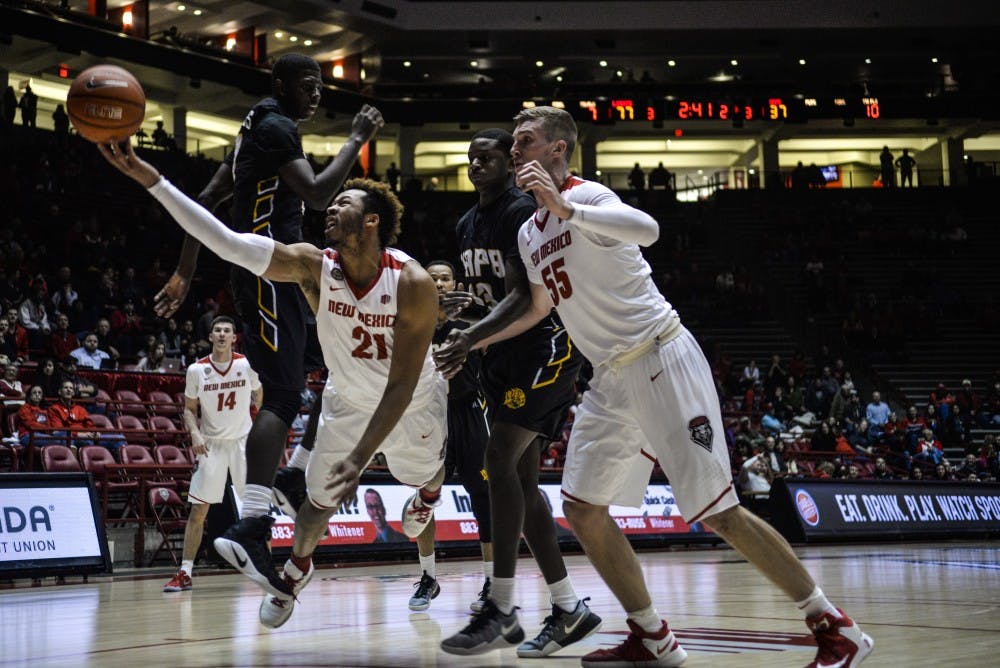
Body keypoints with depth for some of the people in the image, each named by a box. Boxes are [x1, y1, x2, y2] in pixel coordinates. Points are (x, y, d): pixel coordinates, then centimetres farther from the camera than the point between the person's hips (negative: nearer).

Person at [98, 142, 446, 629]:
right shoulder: (314, 267, -25)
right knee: (320, 500, 7)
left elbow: (402, 384, -30)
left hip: (415, 405, -2)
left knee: (429, 491, 18)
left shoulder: (413, 284, -32)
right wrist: (151, 180, -46)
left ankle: (429, 575, 48)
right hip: (348, 402, 2)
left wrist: (361, 455, -38)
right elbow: (226, 242, -36)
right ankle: (292, 579, 35)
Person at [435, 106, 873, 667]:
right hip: (613, 379, 9)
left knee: (716, 510, -10)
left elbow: (647, 229, -33)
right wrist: (469, 341, 29)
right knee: (582, 509, 5)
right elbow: (539, 306, 32)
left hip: (662, 361, -9)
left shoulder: (587, 195, -11)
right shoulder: (530, 233, 15)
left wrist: (565, 207, -37)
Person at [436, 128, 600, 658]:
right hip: (504, 356, 9)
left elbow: (522, 297, -23)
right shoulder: (466, 225, 12)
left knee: (500, 458, -20)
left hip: (545, 346, -9)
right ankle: (569, 610, 11)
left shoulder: (521, 211, -14)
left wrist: (467, 340, -30)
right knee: (521, 478, 5)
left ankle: (501, 608, -17)